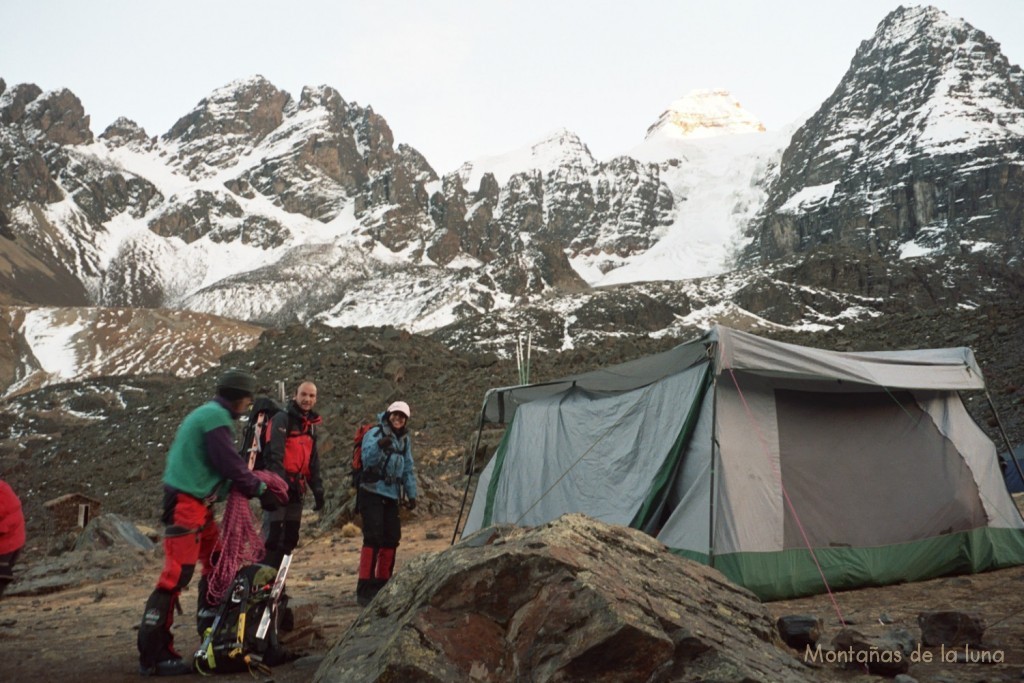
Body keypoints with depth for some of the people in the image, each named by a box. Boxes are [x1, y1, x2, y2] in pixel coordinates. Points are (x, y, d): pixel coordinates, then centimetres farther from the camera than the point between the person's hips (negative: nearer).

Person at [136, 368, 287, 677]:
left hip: (198, 504, 11)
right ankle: (153, 657, -7)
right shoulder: (217, 417, -14)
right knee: (176, 576, -11)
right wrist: (260, 489, -5)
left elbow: (224, 462, 19)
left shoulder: (207, 413, 18)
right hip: (186, 504, -11)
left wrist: (254, 484, 13)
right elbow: (230, 465, -16)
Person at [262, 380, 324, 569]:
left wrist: (317, 489, 12)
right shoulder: (282, 419, -6)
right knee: (272, 534, -10)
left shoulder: (311, 425, 18)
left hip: (297, 488, 8)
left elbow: (314, 461, 21)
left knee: (290, 536, 8)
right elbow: (274, 453, -17)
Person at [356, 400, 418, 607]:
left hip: (392, 496, 7)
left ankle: (382, 583, 19)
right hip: (372, 493, -7)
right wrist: (379, 446, -40)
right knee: (373, 537, -13)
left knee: (391, 539, 7)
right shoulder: (374, 434, -7)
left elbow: (408, 469, 21)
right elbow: (367, 459, -22)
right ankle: (364, 588, -11)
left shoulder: (404, 439, 15)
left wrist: (411, 494, 18)